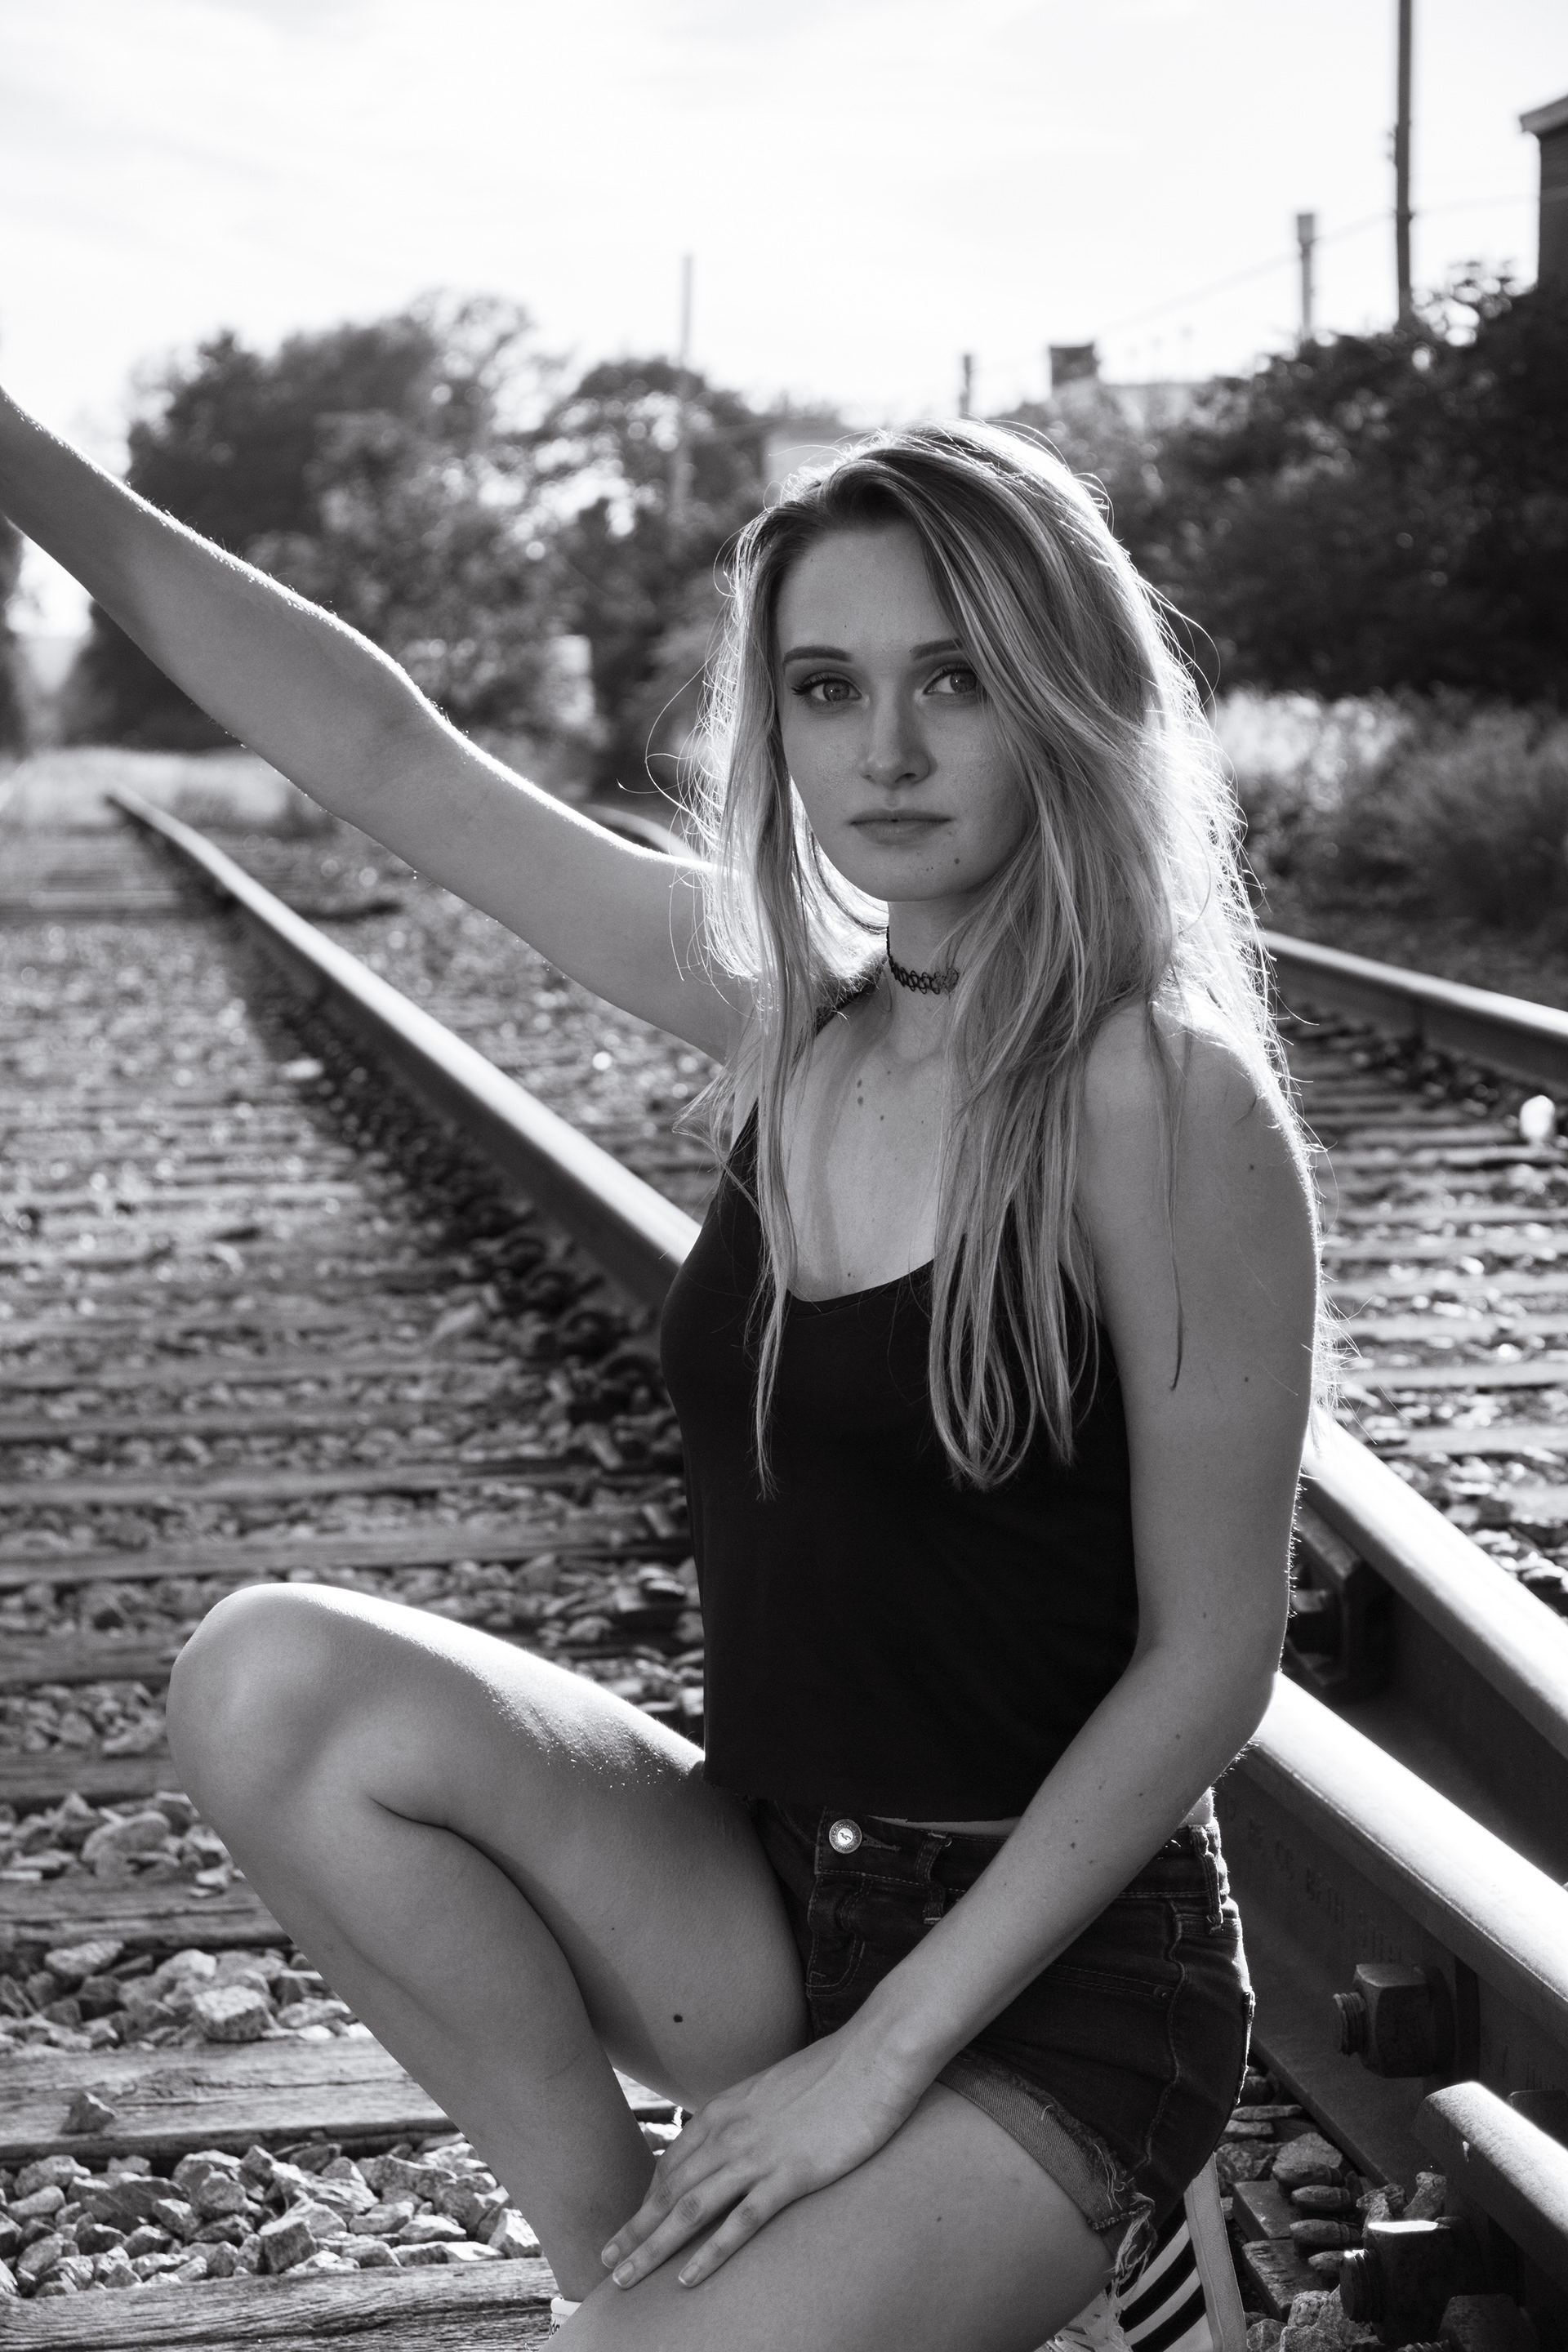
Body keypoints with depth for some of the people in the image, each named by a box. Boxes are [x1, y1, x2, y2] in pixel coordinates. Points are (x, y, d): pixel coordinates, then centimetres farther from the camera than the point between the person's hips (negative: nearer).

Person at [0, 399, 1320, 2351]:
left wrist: (883, 2052, -14)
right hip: (760, 1899, 6)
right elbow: (387, 752, 4)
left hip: (1053, 1989, -6)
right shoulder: (778, 1005, 1)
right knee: (271, 1681, -16)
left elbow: (1209, 1660, -14)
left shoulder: (1163, 1095, -16)